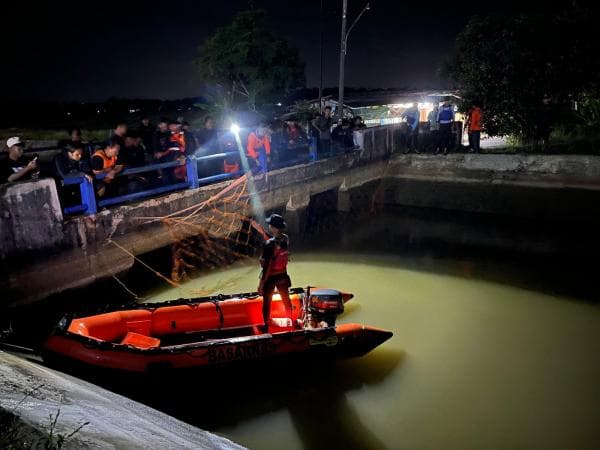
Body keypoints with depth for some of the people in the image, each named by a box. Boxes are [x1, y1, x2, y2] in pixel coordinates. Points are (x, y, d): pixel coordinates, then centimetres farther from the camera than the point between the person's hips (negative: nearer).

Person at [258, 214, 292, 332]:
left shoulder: (269, 244, -28)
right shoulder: (286, 239, -11)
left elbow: (267, 266, -24)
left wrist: (261, 282, -16)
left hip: (270, 277, -5)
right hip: (282, 275, 5)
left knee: (267, 302, 15)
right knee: (286, 299, 24)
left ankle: (266, 326, 29)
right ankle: (290, 321, 42)